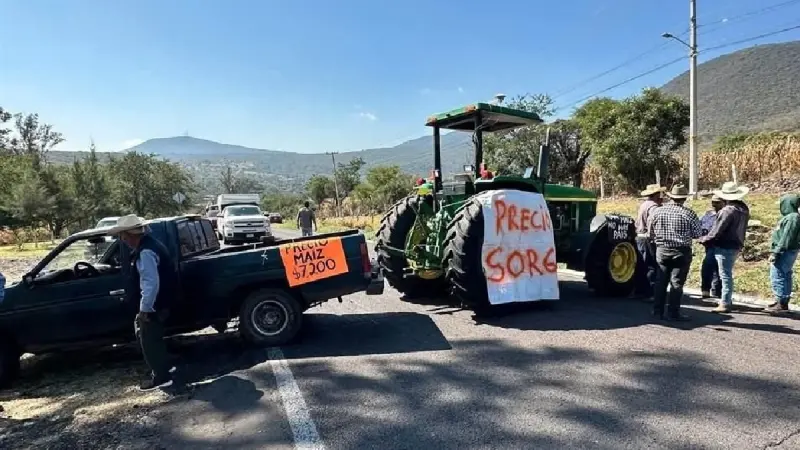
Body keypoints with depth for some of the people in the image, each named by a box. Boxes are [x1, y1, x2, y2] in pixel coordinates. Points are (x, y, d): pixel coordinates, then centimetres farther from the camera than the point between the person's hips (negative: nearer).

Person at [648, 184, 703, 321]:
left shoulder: (658, 211, -1)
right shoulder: (689, 214, -10)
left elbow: (651, 233, 5)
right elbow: (698, 234, -3)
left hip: (662, 250, 3)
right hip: (681, 252, -3)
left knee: (661, 281, 12)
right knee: (676, 282, 2)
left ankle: (658, 310, 17)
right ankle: (673, 313, 5)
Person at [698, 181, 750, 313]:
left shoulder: (728, 210, -20)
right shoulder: (744, 209, 7)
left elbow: (716, 231, -18)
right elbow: (741, 228, 13)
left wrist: (704, 239, -4)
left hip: (725, 247, -9)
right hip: (736, 245, 9)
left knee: (725, 275, -3)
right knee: (727, 275, 19)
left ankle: (725, 304, 2)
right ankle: (727, 300, 27)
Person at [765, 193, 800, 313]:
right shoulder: (790, 217, 16)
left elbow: (786, 238, -20)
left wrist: (776, 252, -20)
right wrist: (775, 252, 18)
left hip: (785, 252, -10)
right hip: (787, 252, 10)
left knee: (777, 277, -8)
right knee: (785, 277, 13)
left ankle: (781, 303, -5)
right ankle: (783, 302, 20)